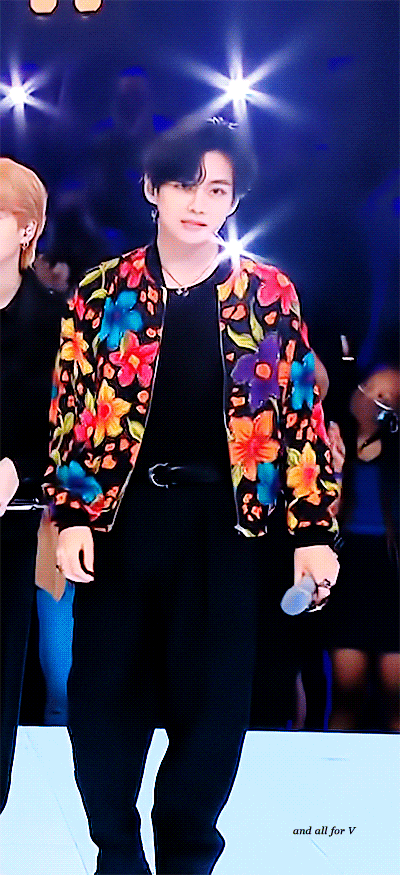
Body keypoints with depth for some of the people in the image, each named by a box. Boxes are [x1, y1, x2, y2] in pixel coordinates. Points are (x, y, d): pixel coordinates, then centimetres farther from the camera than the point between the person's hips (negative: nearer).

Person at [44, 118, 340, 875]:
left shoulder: (269, 294, 3)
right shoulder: (104, 290, 4)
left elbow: (302, 411, 2)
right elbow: (70, 405, 4)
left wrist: (313, 528, -4)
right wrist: (71, 513, -4)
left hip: (223, 520, 0)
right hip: (123, 514, 1)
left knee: (213, 702, 4)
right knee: (104, 695, 5)